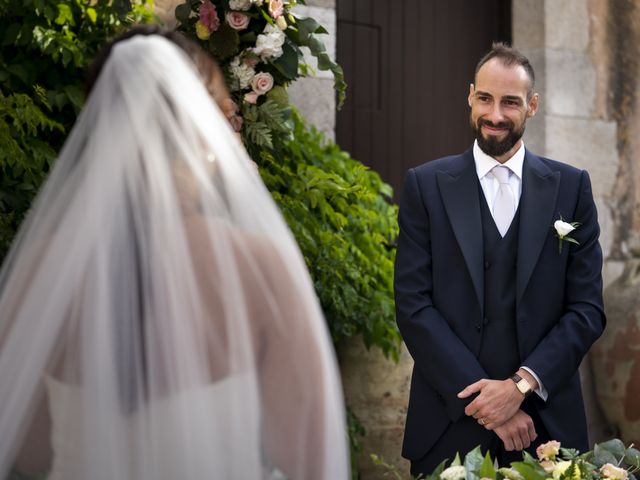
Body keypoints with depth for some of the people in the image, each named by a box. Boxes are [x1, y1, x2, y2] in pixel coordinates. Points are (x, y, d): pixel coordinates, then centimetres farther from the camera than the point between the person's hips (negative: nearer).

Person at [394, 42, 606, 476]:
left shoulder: (571, 187, 4)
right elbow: (413, 305, -5)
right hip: (449, 423, -1)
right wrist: (482, 399, -12)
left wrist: (522, 384, -12)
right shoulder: (426, 185, 1)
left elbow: (587, 309, 1)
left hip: (546, 421, 1)